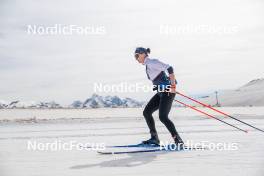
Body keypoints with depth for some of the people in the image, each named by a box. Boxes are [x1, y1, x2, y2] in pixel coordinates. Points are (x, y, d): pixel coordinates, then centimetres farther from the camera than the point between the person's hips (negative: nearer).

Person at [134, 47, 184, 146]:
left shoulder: (151, 62, -13)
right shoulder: (148, 65, 16)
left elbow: (169, 68, -22)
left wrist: (173, 85, -24)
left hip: (168, 91, -10)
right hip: (160, 93, 10)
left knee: (162, 117, -17)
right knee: (146, 112, 7)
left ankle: (178, 140, -10)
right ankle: (154, 138, 13)